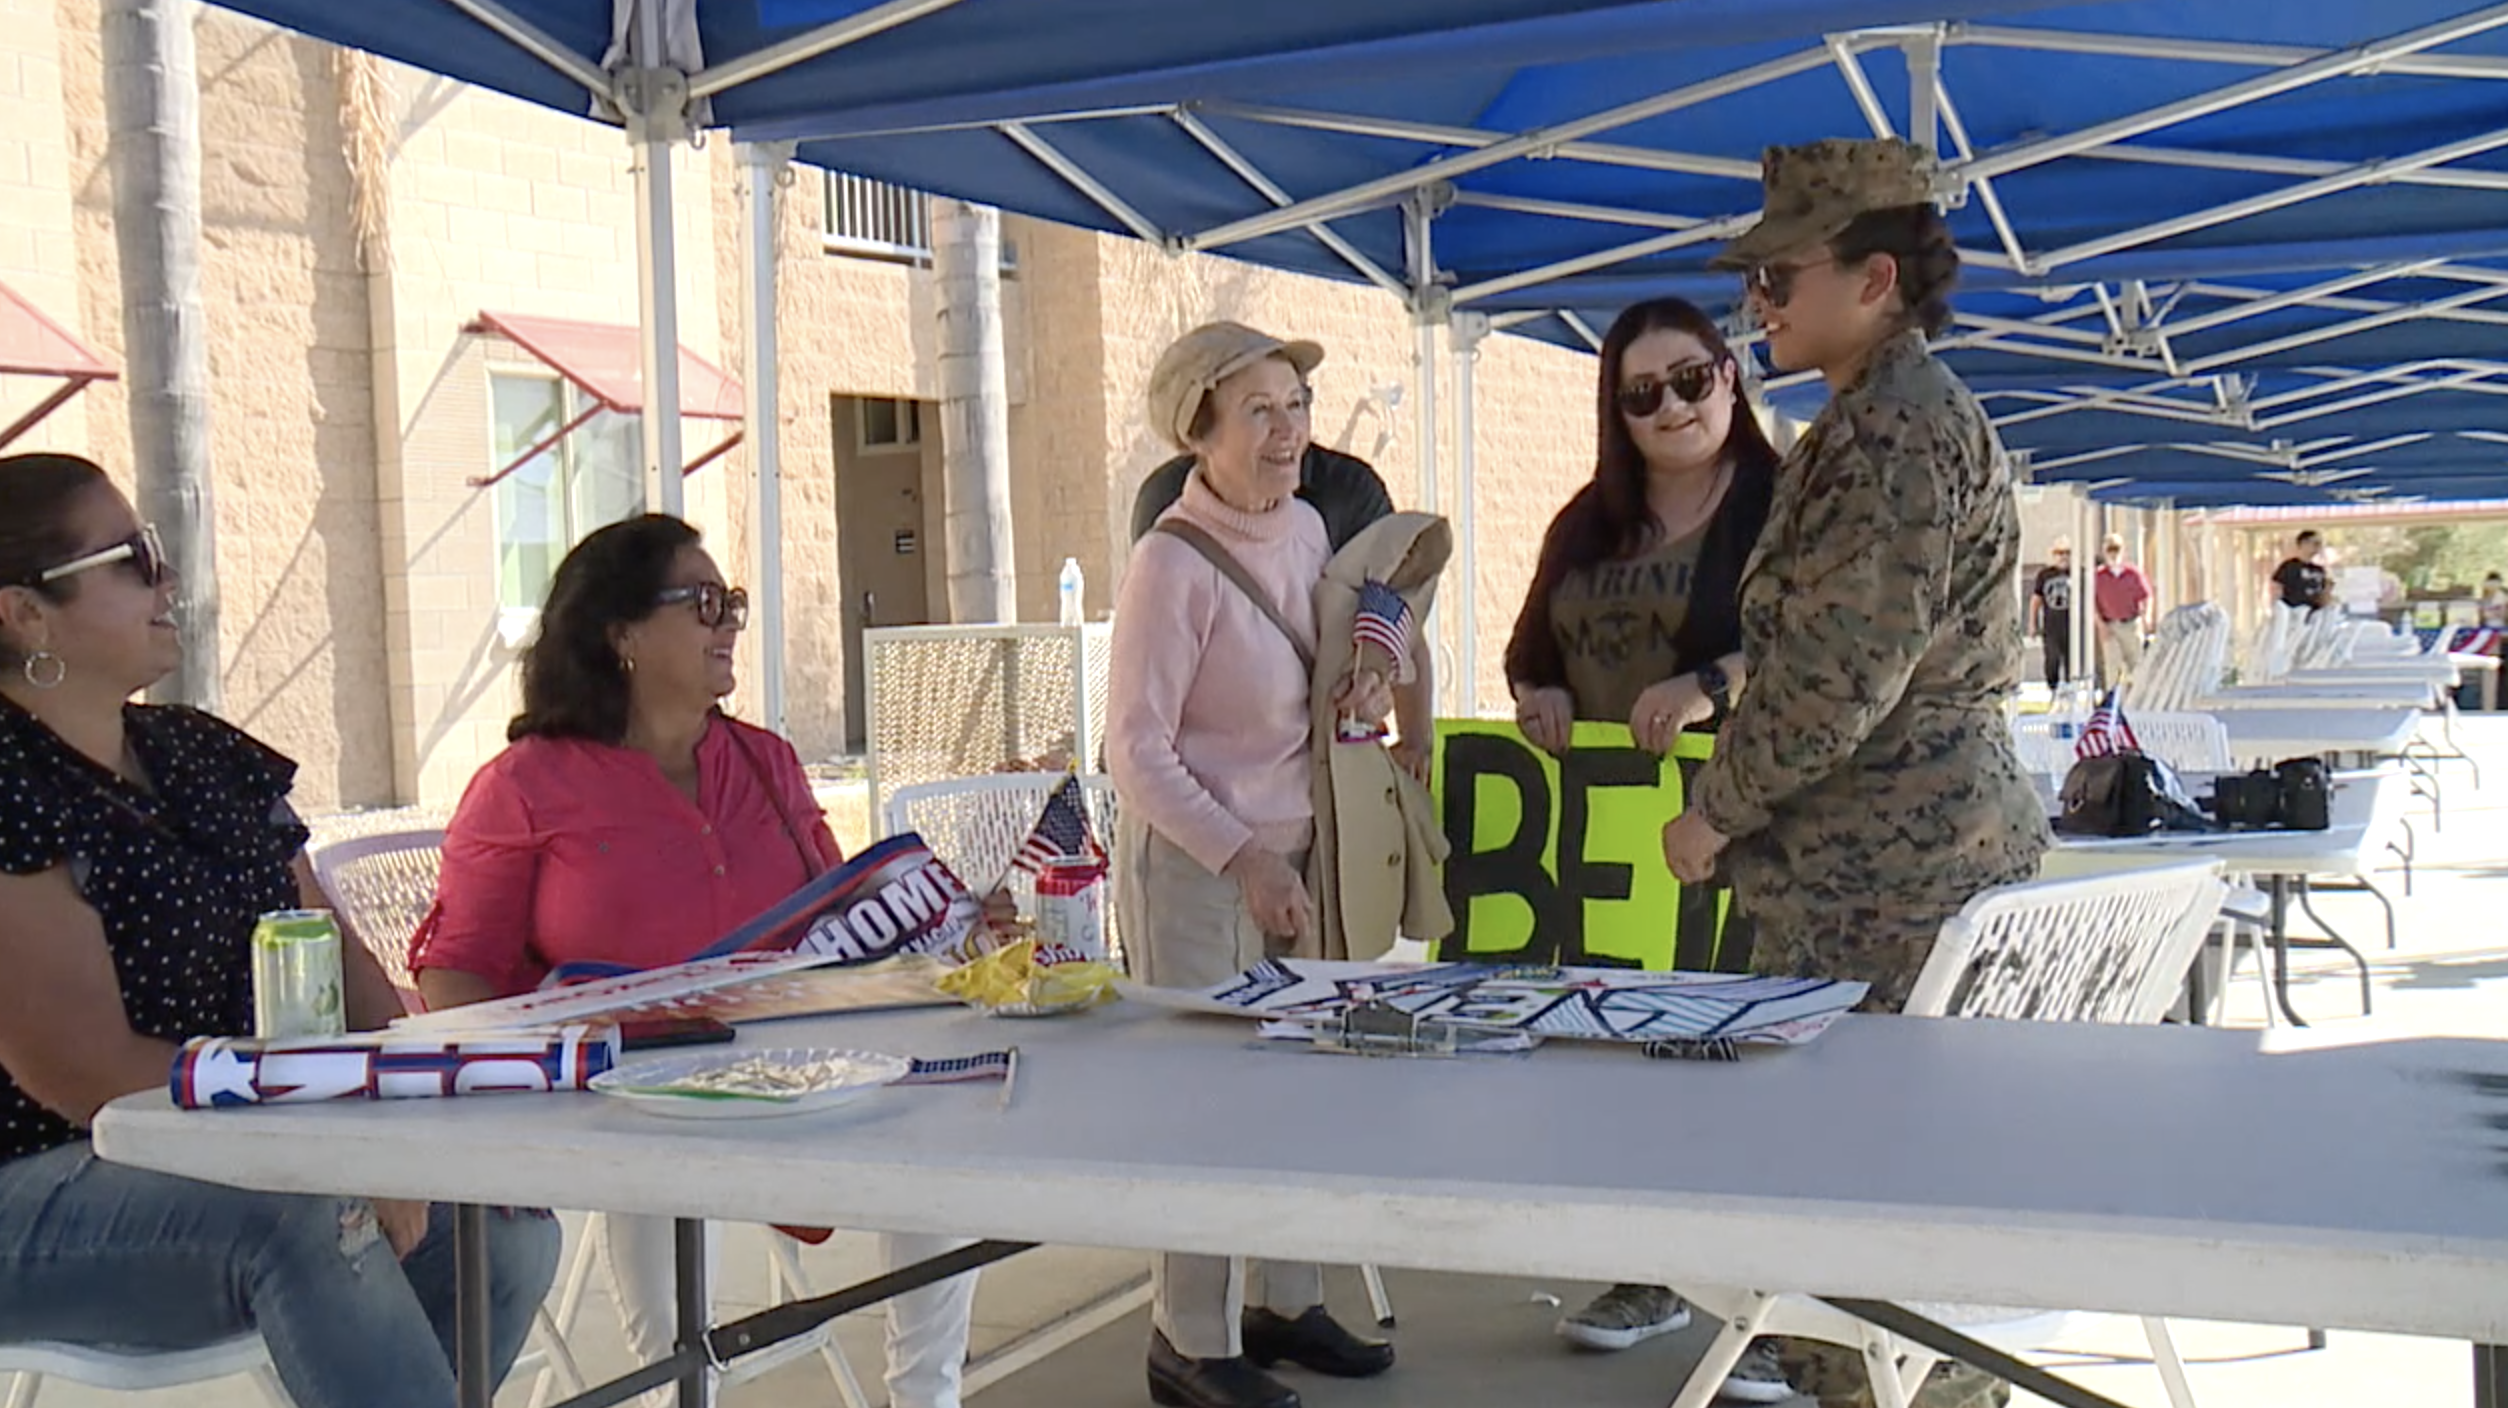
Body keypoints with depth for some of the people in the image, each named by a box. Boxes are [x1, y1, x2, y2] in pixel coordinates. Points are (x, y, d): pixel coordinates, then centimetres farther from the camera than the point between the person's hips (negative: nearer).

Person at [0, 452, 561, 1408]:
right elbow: (89, 1073, -19)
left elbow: (337, 966, 11)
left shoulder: (207, 757, 13)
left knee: (507, 1227, -13)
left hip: (238, 1164, 8)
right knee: (312, 1225, -35)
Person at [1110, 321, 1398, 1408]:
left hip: (1290, 850, 7)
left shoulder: (1307, 526, 4)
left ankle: (1285, 1301, 28)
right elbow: (1138, 752, -18)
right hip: (1190, 861, -7)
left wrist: (1368, 673, 3)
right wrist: (1245, 860, -20)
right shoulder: (1172, 564, -18)